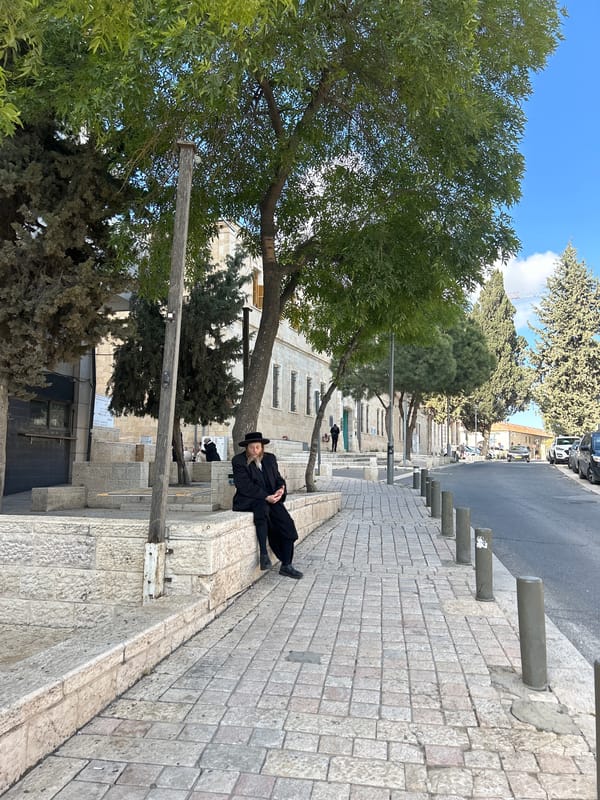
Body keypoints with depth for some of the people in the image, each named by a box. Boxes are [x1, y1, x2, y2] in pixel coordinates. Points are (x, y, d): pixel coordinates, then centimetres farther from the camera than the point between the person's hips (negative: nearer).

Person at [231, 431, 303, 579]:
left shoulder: (270, 458, 13)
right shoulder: (238, 461, -4)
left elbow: (278, 478, 17)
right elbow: (244, 486, -13)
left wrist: (281, 488, -8)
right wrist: (266, 497, -21)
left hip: (271, 499, 5)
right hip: (248, 501, -5)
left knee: (287, 524, -17)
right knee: (262, 507, -38)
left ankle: (286, 565, -9)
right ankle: (263, 554, -35)